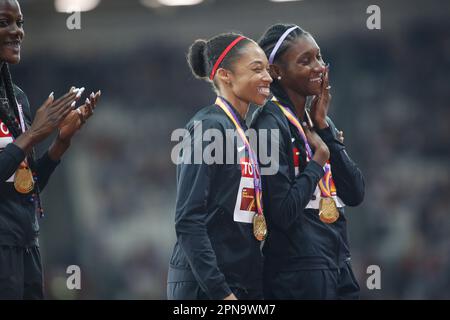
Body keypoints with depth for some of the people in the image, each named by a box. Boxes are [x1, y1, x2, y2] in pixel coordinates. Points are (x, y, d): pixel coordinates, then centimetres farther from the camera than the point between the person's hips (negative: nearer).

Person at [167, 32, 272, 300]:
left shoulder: (242, 133, 15)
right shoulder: (208, 127, -9)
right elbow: (188, 221, -16)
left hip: (246, 284, 8)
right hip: (205, 287, -8)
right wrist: (220, 292, -19)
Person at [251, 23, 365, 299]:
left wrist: (325, 128, -1)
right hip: (299, 274, -8)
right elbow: (282, 212, -19)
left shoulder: (318, 121, 13)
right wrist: (319, 159, -7)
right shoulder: (272, 124, -12)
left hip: (338, 266, 8)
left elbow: (356, 194, 4)